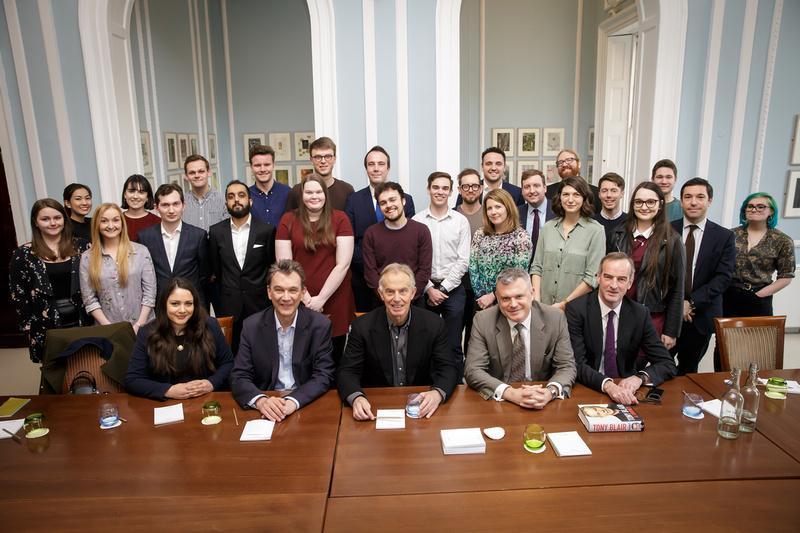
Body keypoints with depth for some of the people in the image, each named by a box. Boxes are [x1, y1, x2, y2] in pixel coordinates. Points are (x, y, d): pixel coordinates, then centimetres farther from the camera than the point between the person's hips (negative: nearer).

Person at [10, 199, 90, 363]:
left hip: (83, 323, 1)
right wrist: (29, 328, -2)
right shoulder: (23, 255, 1)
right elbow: (18, 296, 2)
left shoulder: (81, 246, 3)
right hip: (47, 329, -1)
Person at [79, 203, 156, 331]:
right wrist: (110, 327, -10)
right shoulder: (87, 258, 1)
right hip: (107, 330, 0)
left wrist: (139, 325, -10)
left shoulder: (141, 251, -1)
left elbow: (149, 292, -3)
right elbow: (89, 299, -1)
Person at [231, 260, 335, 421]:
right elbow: (239, 377, -3)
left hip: (307, 404, -1)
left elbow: (323, 376, -7)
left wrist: (293, 401, -24)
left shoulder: (320, 325, -5)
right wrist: (260, 400, -22)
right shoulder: (252, 326, -1)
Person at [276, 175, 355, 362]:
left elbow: (343, 264, -6)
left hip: (334, 301, 0)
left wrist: (321, 298, -10)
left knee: (334, 360, 9)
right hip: (300, 303, 1)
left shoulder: (340, 219, 0)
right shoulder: (288, 220, 2)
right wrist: (306, 298, -8)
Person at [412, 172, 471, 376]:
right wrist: (429, 289, -7)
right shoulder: (416, 221, 1)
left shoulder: (461, 221, 2)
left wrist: (443, 288, -7)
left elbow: (463, 261, -1)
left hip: (452, 289, 0)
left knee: (454, 346, 5)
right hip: (425, 289, 0)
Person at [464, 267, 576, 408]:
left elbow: (567, 367, -4)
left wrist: (551, 391, -26)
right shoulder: (482, 320, -8)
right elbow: (472, 370, -12)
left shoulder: (556, 318, -6)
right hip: (498, 402, -1)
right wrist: (509, 392, -28)